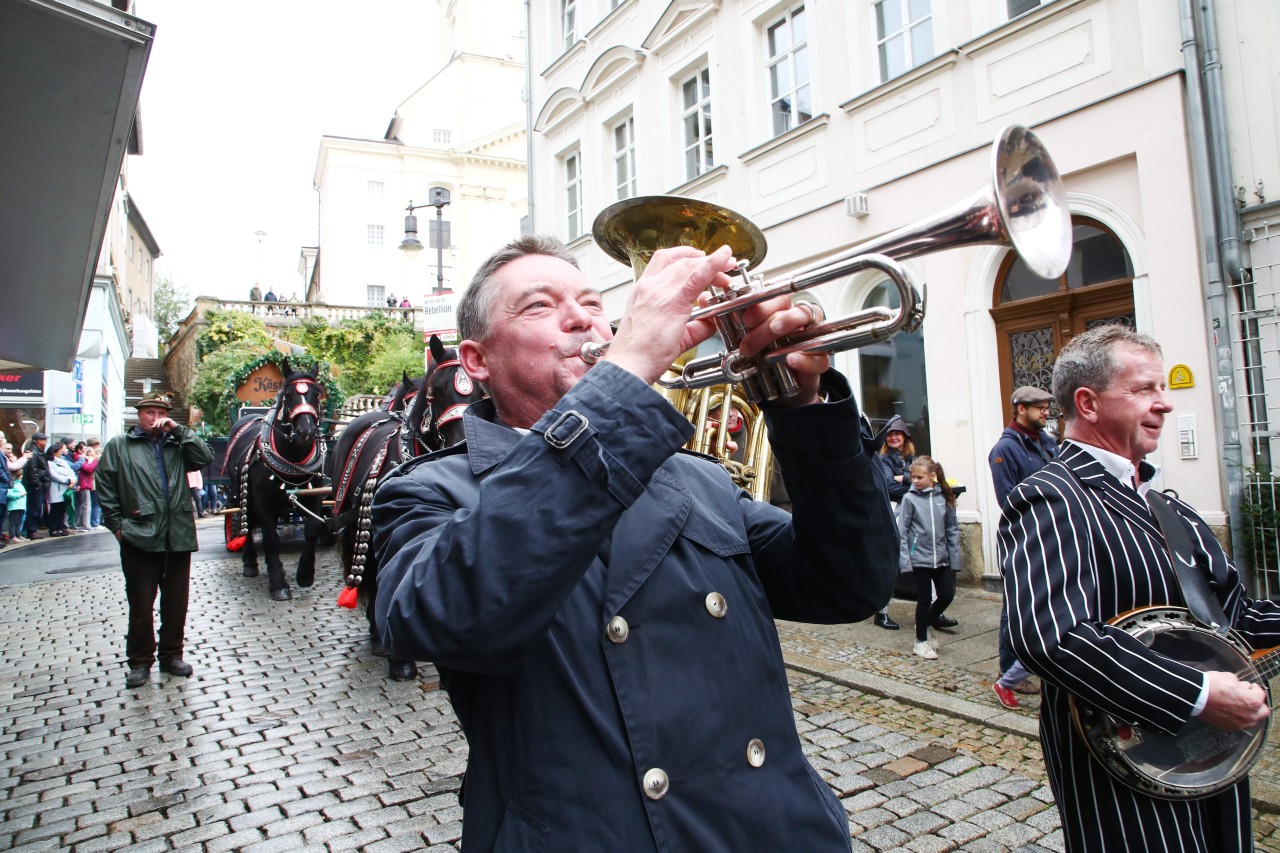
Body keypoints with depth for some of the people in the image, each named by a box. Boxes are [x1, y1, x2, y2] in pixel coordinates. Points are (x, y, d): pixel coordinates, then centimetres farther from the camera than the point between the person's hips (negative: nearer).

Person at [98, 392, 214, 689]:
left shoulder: (177, 444, 12)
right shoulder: (119, 445, 7)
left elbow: (205, 458, -4)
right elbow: (105, 485, 3)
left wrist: (179, 429, -6)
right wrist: (117, 523, -3)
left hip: (179, 538, 2)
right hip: (140, 538, -2)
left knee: (176, 602, 10)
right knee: (141, 604, 4)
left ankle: (171, 655, 24)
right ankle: (140, 661, 17)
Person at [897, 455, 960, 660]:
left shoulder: (944, 497, -1)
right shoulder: (910, 498, -8)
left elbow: (952, 529, 4)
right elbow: (901, 531, -8)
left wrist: (954, 557, 0)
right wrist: (904, 559, -13)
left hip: (941, 557, 3)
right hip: (919, 558, -3)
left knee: (947, 594, 4)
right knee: (924, 600, 5)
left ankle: (927, 622, 31)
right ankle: (921, 642, 21)